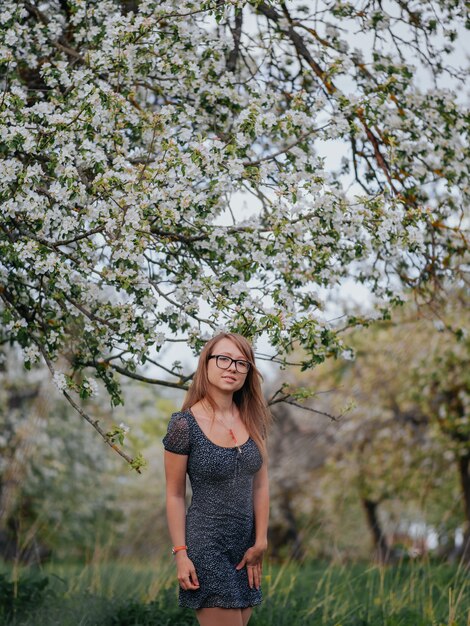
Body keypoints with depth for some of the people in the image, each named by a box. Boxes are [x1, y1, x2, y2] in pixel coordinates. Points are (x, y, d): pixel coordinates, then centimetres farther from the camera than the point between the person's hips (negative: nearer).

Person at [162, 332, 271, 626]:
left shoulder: (252, 420, 4)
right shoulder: (185, 424, -11)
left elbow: (261, 485, 6)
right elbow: (175, 495, -7)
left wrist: (260, 542, 1)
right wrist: (180, 554, -10)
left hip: (246, 545, 5)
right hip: (206, 545, -5)